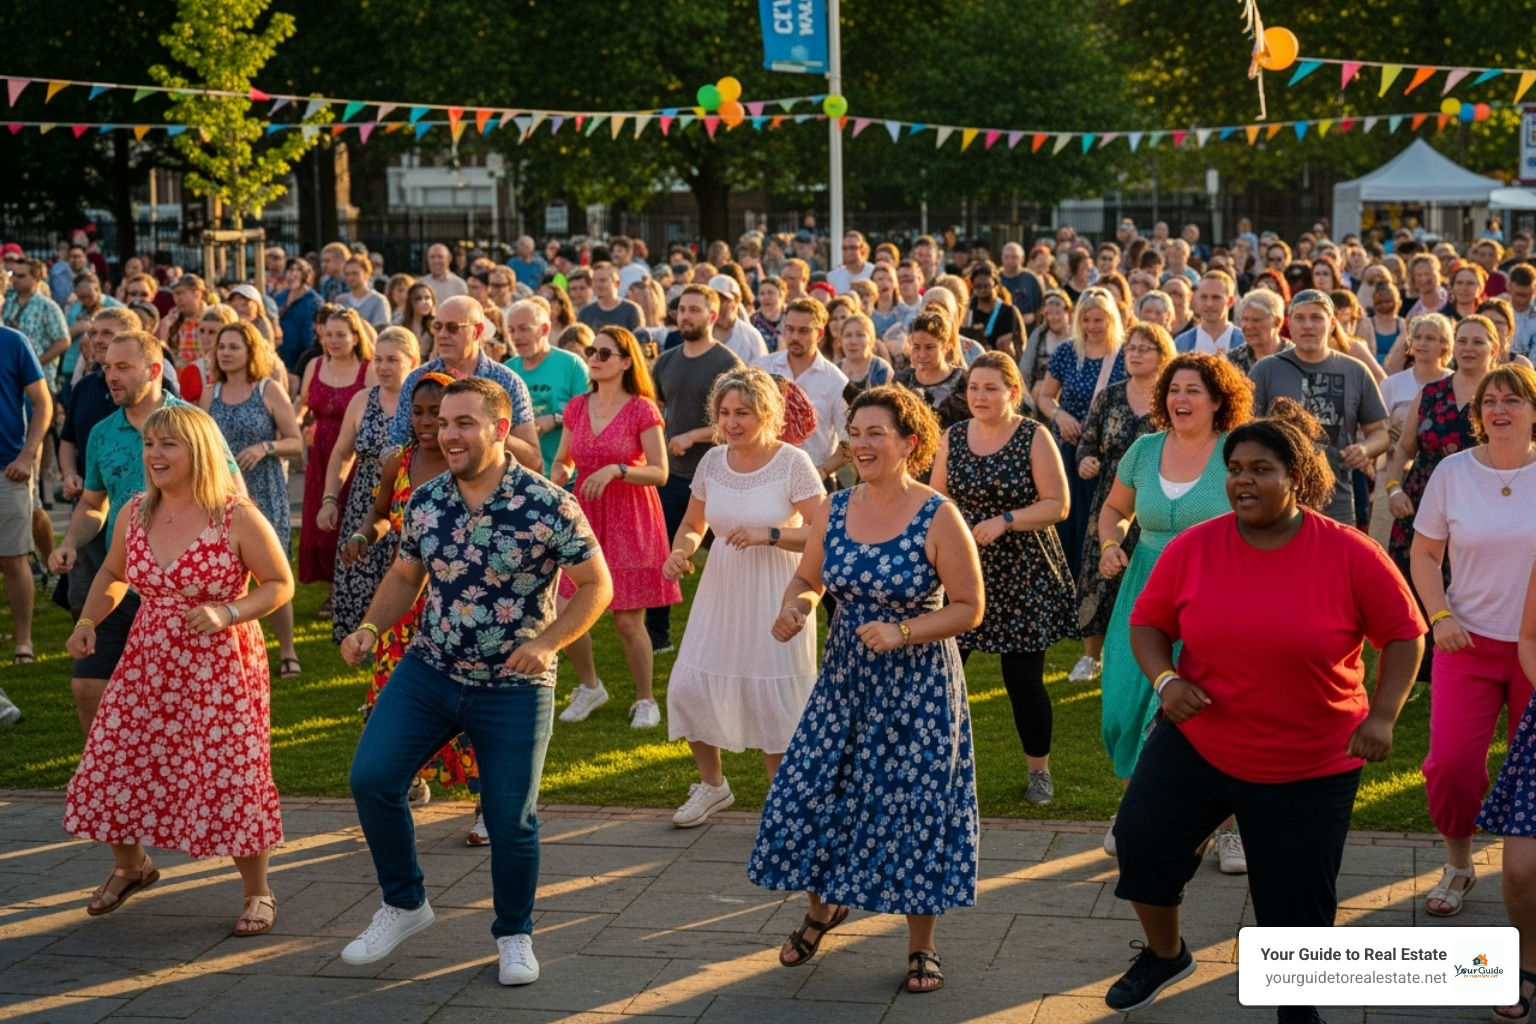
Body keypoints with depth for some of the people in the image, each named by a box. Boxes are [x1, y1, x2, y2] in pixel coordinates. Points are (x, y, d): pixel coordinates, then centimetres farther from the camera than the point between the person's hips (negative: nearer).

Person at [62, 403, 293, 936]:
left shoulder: (238, 519, -14)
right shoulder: (135, 515, 2)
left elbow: (281, 585, -7)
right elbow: (112, 575, 18)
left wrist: (227, 614, -22)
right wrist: (87, 621, 1)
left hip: (220, 670, -5)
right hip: (147, 665, 5)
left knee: (230, 777, -4)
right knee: (111, 766, 6)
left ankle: (258, 892, 18)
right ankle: (129, 865, 35)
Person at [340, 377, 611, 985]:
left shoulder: (547, 506, -15)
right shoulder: (425, 501, -1)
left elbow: (596, 586, -8)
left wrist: (546, 643, -21)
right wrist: (370, 628, -4)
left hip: (513, 687, -4)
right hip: (428, 673, 4)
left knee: (511, 820, 3)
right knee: (371, 778, -8)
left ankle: (514, 934, 28)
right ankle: (404, 905, 15)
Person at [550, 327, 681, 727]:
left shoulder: (642, 409, -7)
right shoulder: (577, 408, 7)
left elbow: (660, 472, -11)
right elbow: (562, 461, 16)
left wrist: (616, 470, -25)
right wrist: (557, 477, -7)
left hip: (630, 520, -4)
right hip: (584, 516, 4)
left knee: (628, 621, -3)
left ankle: (645, 700, 17)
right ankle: (590, 686, 25)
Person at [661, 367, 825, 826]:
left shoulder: (793, 463, -11)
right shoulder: (712, 462, 3)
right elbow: (693, 524, 16)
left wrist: (770, 534, -26)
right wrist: (680, 551, -5)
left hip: (773, 598, -5)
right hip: (721, 592, 5)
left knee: (773, 700, -1)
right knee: (687, 686, 1)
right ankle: (712, 784, 24)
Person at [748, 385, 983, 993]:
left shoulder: (939, 519, -16)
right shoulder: (834, 510, -1)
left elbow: (969, 608, -13)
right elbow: (807, 579, 11)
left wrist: (902, 633, -24)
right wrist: (795, 607, -12)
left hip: (918, 683, -5)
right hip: (844, 675, 5)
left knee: (912, 807, 2)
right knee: (812, 791, 7)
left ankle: (921, 946, 21)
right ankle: (822, 908, 36)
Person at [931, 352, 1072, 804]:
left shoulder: (1034, 438, -5)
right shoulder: (953, 437, 6)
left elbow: (1058, 505, -9)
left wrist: (1005, 520, -20)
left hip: (1022, 576, -3)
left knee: (1023, 678, 1)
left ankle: (1039, 769, 21)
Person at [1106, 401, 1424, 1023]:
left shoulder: (1349, 553, -13)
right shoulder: (1193, 547, -7)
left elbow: (1404, 633, -3)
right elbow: (1148, 623, 4)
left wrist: (1382, 715, -15)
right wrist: (1165, 678, -15)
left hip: (1311, 765, -2)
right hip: (1196, 743, 2)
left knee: (1298, 899, 4)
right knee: (1142, 838, -10)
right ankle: (1164, 955, 22)